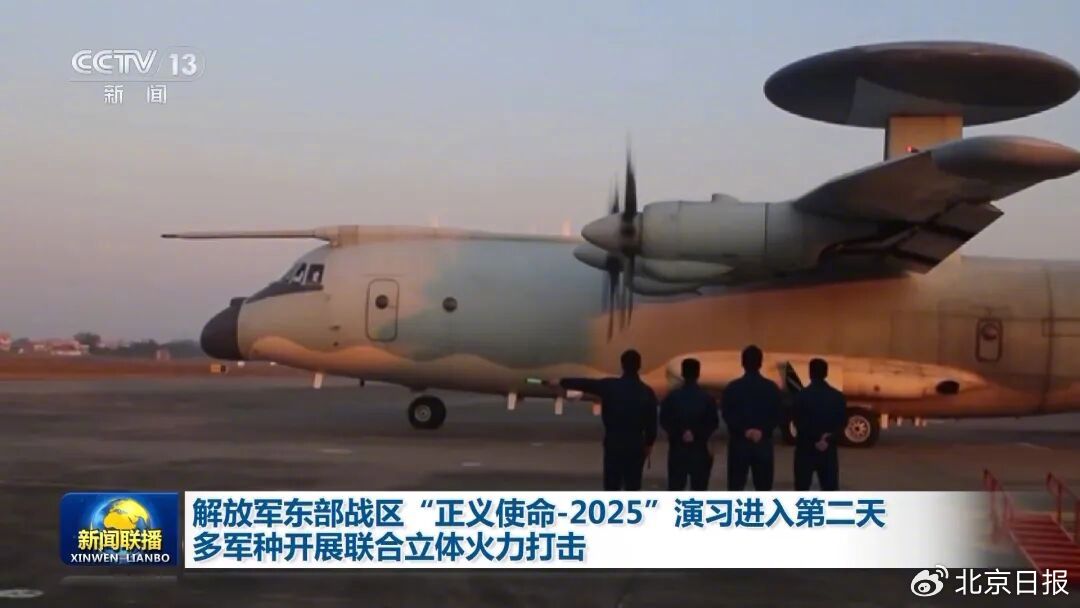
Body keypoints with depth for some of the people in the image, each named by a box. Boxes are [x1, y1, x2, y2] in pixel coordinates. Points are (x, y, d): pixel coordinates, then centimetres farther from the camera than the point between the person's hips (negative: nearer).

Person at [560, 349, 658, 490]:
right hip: (636, 444, 1)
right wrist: (649, 443, 14)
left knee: (612, 486, 5)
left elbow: (585, 383, 7)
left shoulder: (609, 386, -6)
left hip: (613, 443, -1)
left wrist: (562, 382, 21)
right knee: (633, 486, 8)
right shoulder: (647, 392, -4)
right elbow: (651, 422, -1)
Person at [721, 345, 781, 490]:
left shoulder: (732, 387, -2)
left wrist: (743, 430, -10)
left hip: (738, 442, -1)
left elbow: (727, 415, -9)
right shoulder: (772, 388, 2)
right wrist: (763, 430, -10)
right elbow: (776, 417, -4)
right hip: (763, 443, 1)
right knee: (763, 487, 5)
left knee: (735, 487, 5)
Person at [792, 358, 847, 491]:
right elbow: (842, 423, 2)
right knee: (831, 489, 4)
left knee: (802, 489, 5)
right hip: (829, 450, 3)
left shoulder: (801, 395, -8)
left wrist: (814, 439, -5)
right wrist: (829, 438, -6)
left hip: (806, 449, -3)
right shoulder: (838, 396, 4)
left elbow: (798, 423, -10)